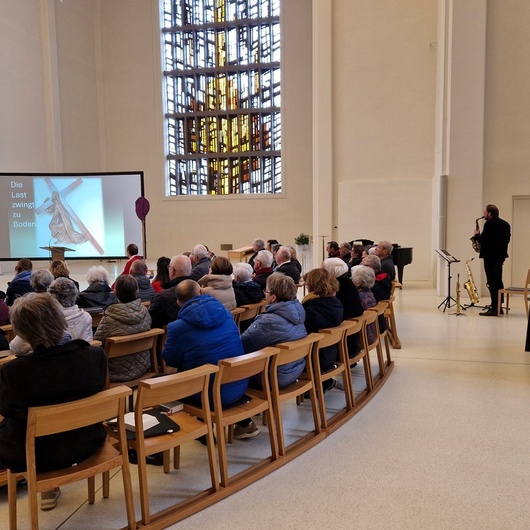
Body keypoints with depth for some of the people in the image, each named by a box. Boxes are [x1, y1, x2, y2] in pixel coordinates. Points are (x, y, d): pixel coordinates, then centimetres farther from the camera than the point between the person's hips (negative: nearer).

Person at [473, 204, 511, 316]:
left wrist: (477, 235, -1)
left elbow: (483, 240, -20)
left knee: (492, 282, -7)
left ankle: (494, 308, -7)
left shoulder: (489, 224, -14)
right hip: (501, 255, 9)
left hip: (490, 256, -9)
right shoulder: (505, 224, 12)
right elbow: (506, 239, 14)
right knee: (498, 281, 15)